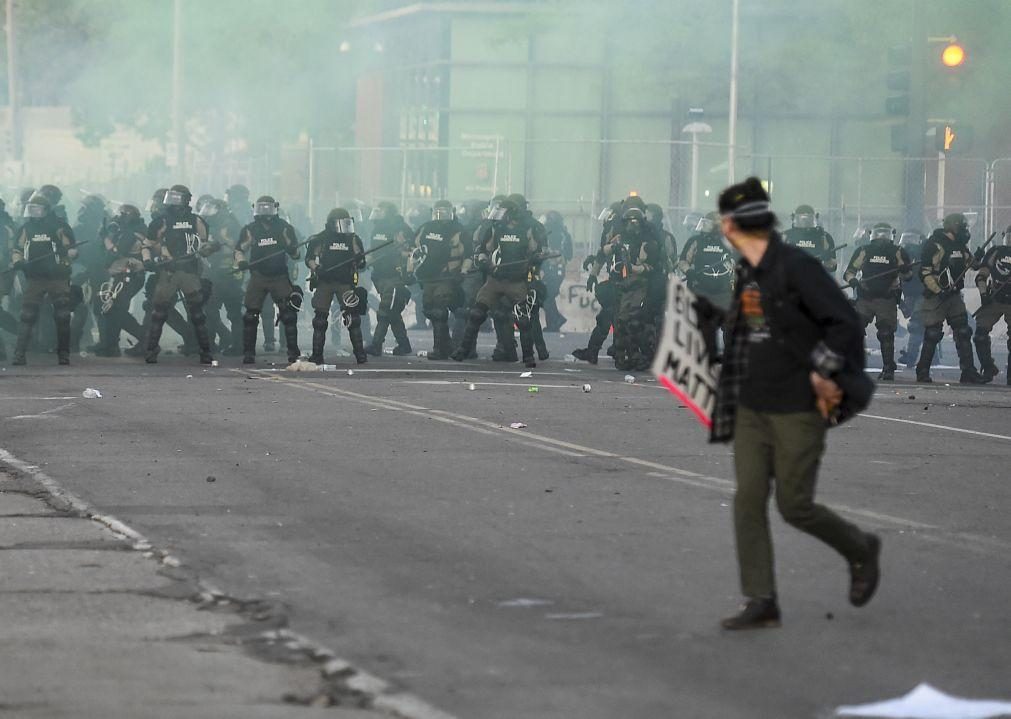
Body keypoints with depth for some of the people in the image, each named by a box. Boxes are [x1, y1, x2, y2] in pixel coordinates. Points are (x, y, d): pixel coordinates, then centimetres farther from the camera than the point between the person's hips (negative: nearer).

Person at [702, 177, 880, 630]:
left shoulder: (797, 268, -16)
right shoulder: (748, 272, 10)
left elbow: (846, 323, -19)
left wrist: (823, 372, -19)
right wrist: (708, 314, 23)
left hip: (798, 409, -8)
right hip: (752, 407, 8)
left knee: (794, 506, -3)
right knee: (748, 500, -2)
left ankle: (860, 551, 25)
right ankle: (761, 602, 1)